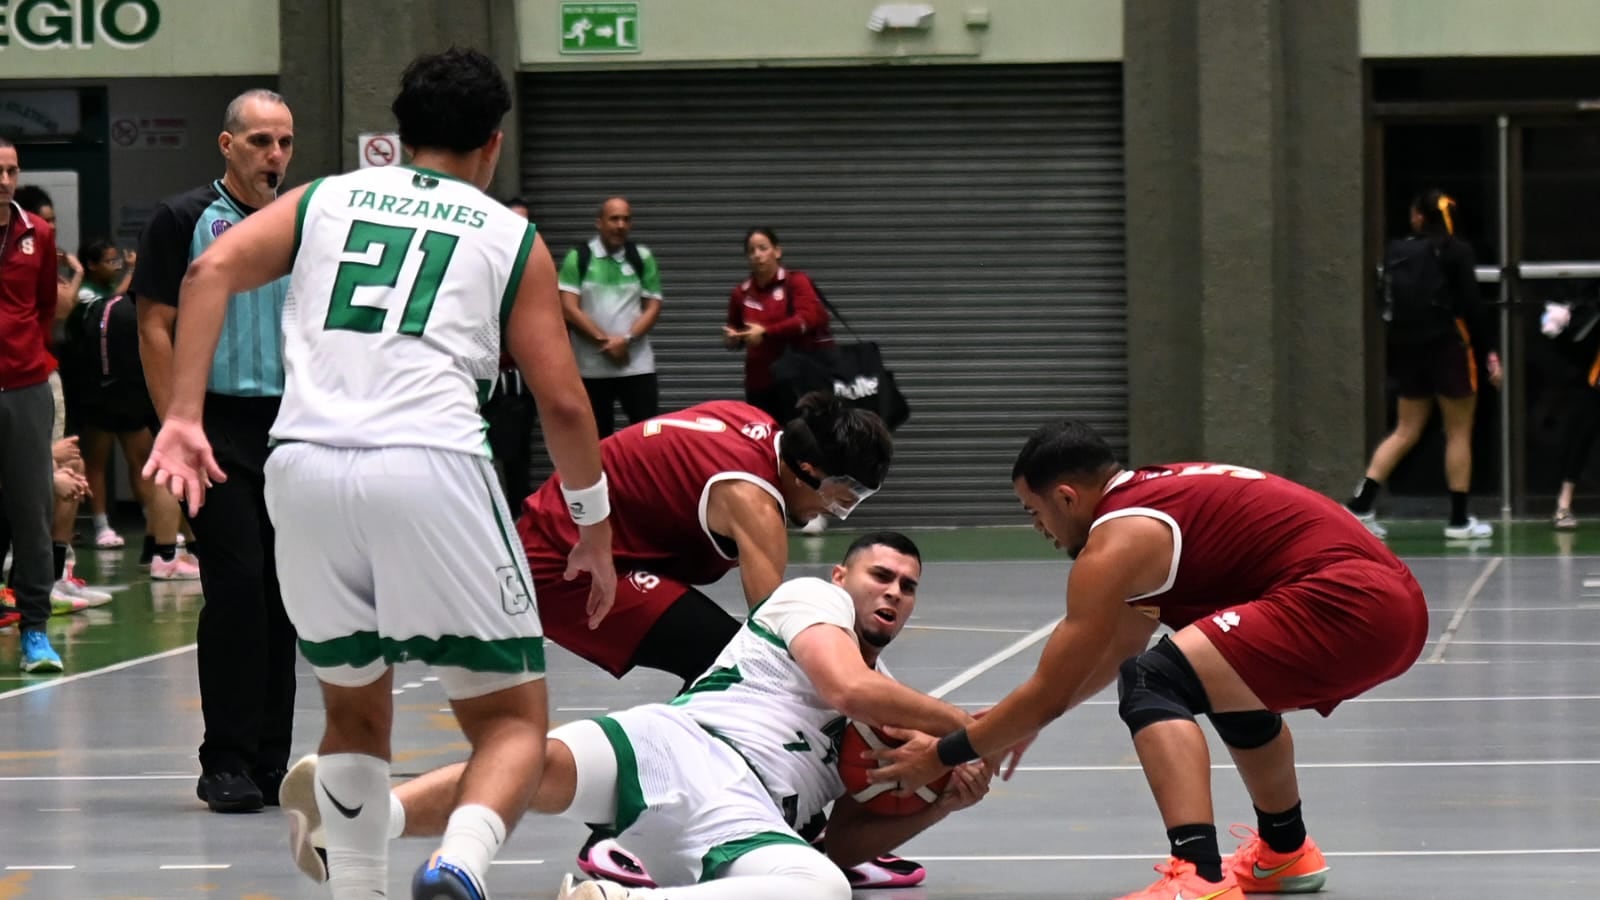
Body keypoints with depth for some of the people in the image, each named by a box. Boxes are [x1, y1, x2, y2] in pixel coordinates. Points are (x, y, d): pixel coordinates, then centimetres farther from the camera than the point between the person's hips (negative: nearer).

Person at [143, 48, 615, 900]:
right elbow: (561, 399, 13)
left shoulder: (326, 199, 22)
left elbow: (213, 269, 4)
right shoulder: (510, 236, 17)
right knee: (511, 718, 6)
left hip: (304, 468, 3)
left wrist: (182, 416, 0)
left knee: (355, 712, 24)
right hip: (430, 468, -3)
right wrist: (593, 524, 25)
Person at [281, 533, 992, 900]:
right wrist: (959, 722, 8)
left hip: (746, 819, 4)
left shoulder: (885, 724, 36)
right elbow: (849, 687, -3)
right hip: (681, 746, -4)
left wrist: (942, 804, 15)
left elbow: (843, 842, 29)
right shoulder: (813, 597, 18)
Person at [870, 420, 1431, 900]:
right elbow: (1117, 650, 36)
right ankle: (1284, 852, 49)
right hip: (1395, 601, 10)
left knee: (1154, 685, -14)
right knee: (1231, 678, 34)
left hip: (1345, 603, -10)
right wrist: (1020, 724, 43)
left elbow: (1050, 694, 0)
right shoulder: (1161, 492, 22)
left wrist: (943, 755, 12)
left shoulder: (1118, 541, -5)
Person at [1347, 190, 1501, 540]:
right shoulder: (1456, 252, -7)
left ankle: (1360, 505, 2)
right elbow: (1472, 307, -9)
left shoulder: (1397, 253, 4)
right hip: (1447, 349, -4)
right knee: (1459, 433, 6)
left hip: (1407, 350, 4)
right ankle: (1458, 520, 7)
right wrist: (1491, 353, -4)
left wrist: (1393, 359, 12)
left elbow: (1389, 305, 6)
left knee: (1405, 432, 12)